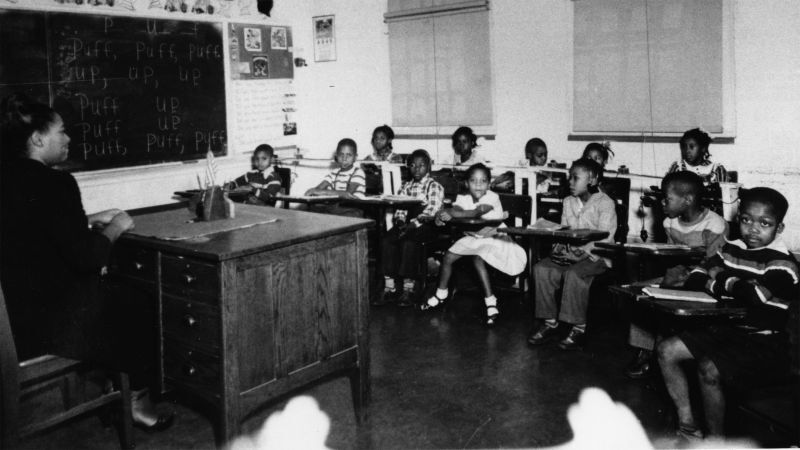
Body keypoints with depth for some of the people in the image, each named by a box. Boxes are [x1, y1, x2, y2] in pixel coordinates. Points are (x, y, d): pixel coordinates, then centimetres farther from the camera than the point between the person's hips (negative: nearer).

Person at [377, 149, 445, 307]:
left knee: (409, 242, -33)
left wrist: (414, 223, -21)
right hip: (407, 223, 5)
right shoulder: (406, 187, 20)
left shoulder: (434, 187, 3)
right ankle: (393, 286, -17)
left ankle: (408, 290, -25)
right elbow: (400, 209, 14)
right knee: (387, 241, -21)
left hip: (426, 225, -5)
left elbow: (431, 210, -10)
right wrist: (400, 220, -9)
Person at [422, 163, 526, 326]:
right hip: (473, 238, 6)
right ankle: (441, 293, 9)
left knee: (477, 258, -31)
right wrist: (444, 214, -47)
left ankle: (490, 302, -23)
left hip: (494, 238, -6)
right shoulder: (463, 199, -4)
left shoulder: (492, 198, -19)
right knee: (448, 256, -9)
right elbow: (455, 210, -23)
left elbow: (474, 213, -33)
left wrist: (450, 213, -35)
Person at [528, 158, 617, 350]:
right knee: (541, 268, -18)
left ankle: (579, 328, -23)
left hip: (596, 256, -6)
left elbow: (603, 238, -15)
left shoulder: (605, 203, -6)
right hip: (570, 254, 6)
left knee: (574, 274, -35)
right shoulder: (568, 202, 15)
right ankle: (550, 322, -11)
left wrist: (583, 252, -26)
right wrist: (559, 247, -5)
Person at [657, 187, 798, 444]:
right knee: (667, 350, -1)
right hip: (727, 330, 8)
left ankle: (715, 438, -6)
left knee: (708, 368, -29)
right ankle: (687, 425, 5)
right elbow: (695, 280, 7)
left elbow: (755, 295, -29)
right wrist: (724, 284, -14)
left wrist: (721, 281, -12)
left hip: (763, 344, -8)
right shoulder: (731, 249, 7)